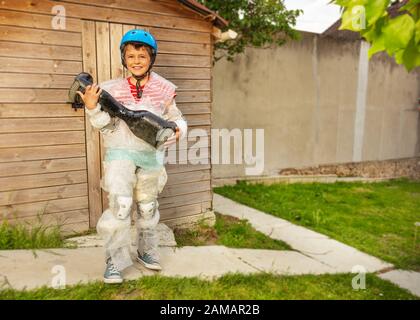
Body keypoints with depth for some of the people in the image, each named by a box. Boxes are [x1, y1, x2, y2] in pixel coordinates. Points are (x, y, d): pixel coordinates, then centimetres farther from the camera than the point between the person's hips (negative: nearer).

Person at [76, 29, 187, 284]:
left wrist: (178, 130, -15)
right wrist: (93, 108, -20)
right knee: (120, 204, -16)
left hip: (151, 154, 2)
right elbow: (108, 127, -4)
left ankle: (147, 251, 37)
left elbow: (176, 119, 7)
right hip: (121, 151, -2)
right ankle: (115, 260, 2)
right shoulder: (113, 89, -3)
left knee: (148, 206, 16)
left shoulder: (162, 90, -1)